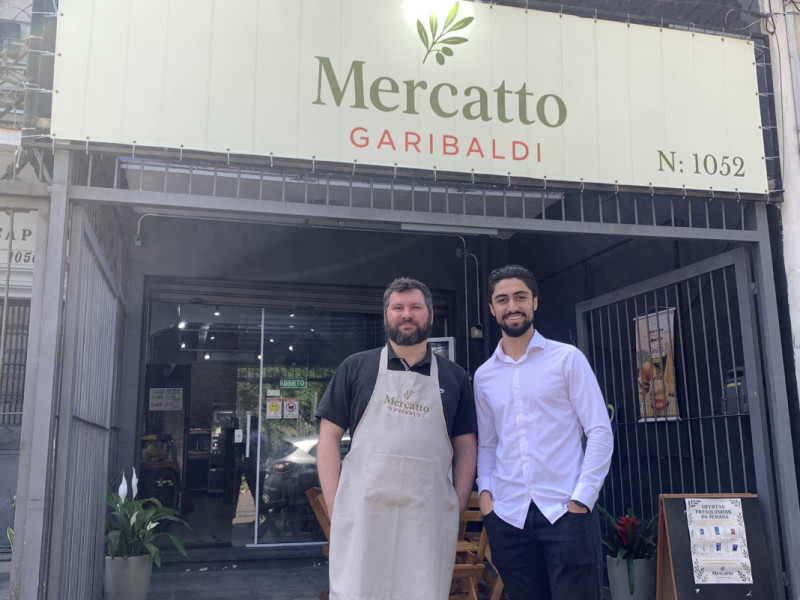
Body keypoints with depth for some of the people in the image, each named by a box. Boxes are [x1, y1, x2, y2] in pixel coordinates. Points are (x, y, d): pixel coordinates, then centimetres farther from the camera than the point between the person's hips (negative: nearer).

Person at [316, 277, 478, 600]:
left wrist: (459, 505, 1)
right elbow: (329, 437, 6)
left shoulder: (453, 377, 13)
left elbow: (466, 446, 13)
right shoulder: (356, 367, 8)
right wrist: (335, 505, -4)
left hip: (429, 519, 2)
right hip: (362, 513, -1)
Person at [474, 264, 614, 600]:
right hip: (507, 516, 3)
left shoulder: (567, 359, 0)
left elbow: (600, 432, -3)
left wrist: (582, 498, -10)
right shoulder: (483, 376, 11)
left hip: (565, 510, -3)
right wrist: (484, 490, 1)